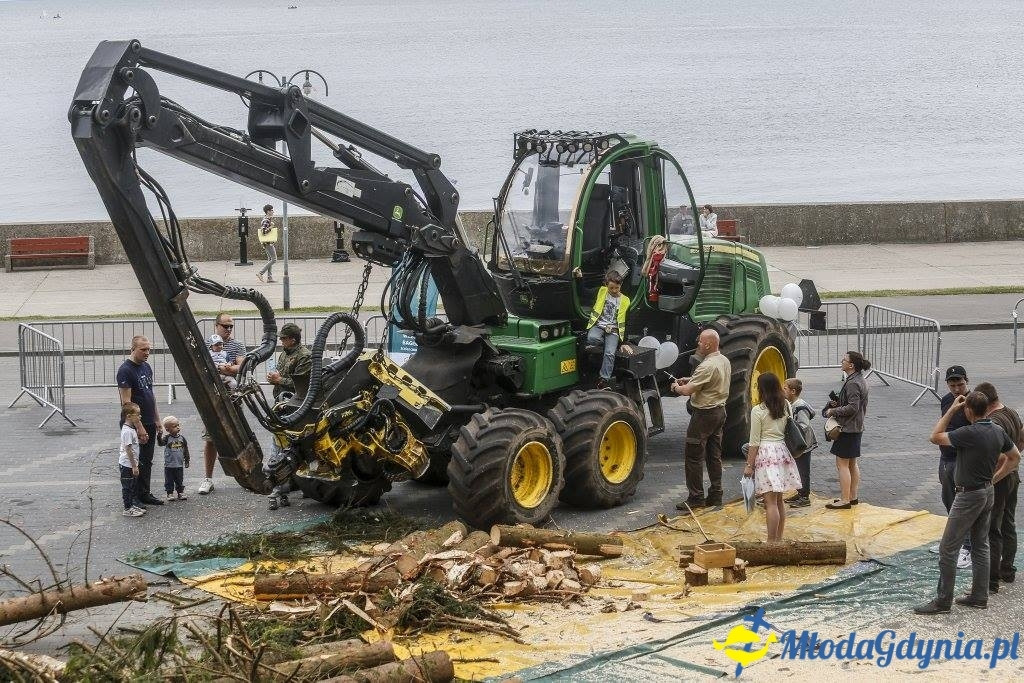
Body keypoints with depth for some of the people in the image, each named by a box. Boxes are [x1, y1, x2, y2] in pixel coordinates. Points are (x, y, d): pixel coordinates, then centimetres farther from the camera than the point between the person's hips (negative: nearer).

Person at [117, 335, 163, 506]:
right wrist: (139, 427, -22)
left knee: (147, 462, 13)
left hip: (149, 424, 8)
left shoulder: (146, 367, 11)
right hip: (135, 425, -8)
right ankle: (134, 500, 4)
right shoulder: (125, 370, -16)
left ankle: (145, 494, 22)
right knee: (136, 464, -2)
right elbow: (127, 402, -20)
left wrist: (157, 420, 16)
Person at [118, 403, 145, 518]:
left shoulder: (131, 429, 10)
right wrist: (134, 466, -22)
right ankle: (127, 509, 7)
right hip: (127, 465, -10)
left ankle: (132, 505, 28)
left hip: (132, 464, 10)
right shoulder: (127, 431, -22)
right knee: (127, 487, 0)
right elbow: (128, 450, -23)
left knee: (133, 486, 18)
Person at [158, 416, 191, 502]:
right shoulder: (167, 438, -8)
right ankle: (170, 494, 13)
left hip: (179, 465, 3)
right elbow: (161, 443, -26)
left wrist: (186, 461, 13)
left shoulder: (181, 438, 3)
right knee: (169, 481, 4)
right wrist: (159, 436, -44)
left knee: (180, 480, 11)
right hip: (169, 465, -3)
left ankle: (180, 492, 22)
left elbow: (185, 450, 11)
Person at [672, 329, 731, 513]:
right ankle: (715, 496, 19)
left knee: (694, 456, -1)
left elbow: (688, 391, -22)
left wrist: (676, 387, -1)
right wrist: (689, 380, 11)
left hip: (704, 413, -9)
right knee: (714, 455, 14)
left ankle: (696, 498, 1)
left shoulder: (707, 366, -24)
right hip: (720, 411, 9)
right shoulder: (725, 361, 6)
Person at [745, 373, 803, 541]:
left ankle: (771, 541, -6)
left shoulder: (758, 411, -10)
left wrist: (749, 465, -2)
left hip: (766, 453, -6)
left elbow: (754, 442, -8)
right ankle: (779, 539, 21)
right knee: (779, 500, 15)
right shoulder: (787, 406, 6)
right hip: (783, 452, 6)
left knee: (771, 502, -6)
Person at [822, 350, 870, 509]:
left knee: (842, 463, -6)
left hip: (848, 429, -11)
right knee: (852, 463, 17)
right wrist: (838, 404, 9)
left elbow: (853, 407, -25)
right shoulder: (861, 380, 12)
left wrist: (833, 411, -16)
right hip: (857, 427, 11)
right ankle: (853, 496, 23)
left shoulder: (852, 383, -20)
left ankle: (845, 500, -5)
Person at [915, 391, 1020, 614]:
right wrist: (994, 479, 14)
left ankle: (943, 601, 0)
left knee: (948, 549, -2)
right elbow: (1014, 457, 15)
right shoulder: (998, 431, 1)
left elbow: (935, 437, -13)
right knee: (980, 546, 16)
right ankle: (979, 596, 22)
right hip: (988, 493, 9)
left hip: (969, 495, -9)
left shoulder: (970, 434, -24)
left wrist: (951, 410, -9)